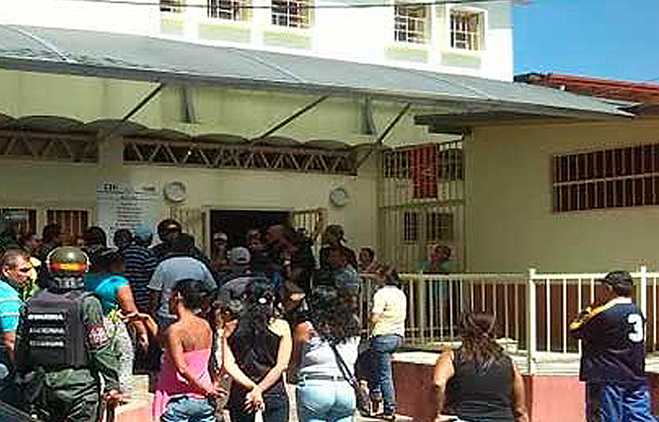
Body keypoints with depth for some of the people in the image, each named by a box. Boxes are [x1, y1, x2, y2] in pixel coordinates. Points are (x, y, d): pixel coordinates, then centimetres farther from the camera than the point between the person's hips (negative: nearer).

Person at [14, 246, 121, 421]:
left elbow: (20, 350, 9)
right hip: (78, 384, -4)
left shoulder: (31, 304, 4)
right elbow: (100, 349, -12)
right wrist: (112, 384, -6)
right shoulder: (87, 303, -10)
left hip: (38, 386, 4)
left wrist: (24, 382, 20)